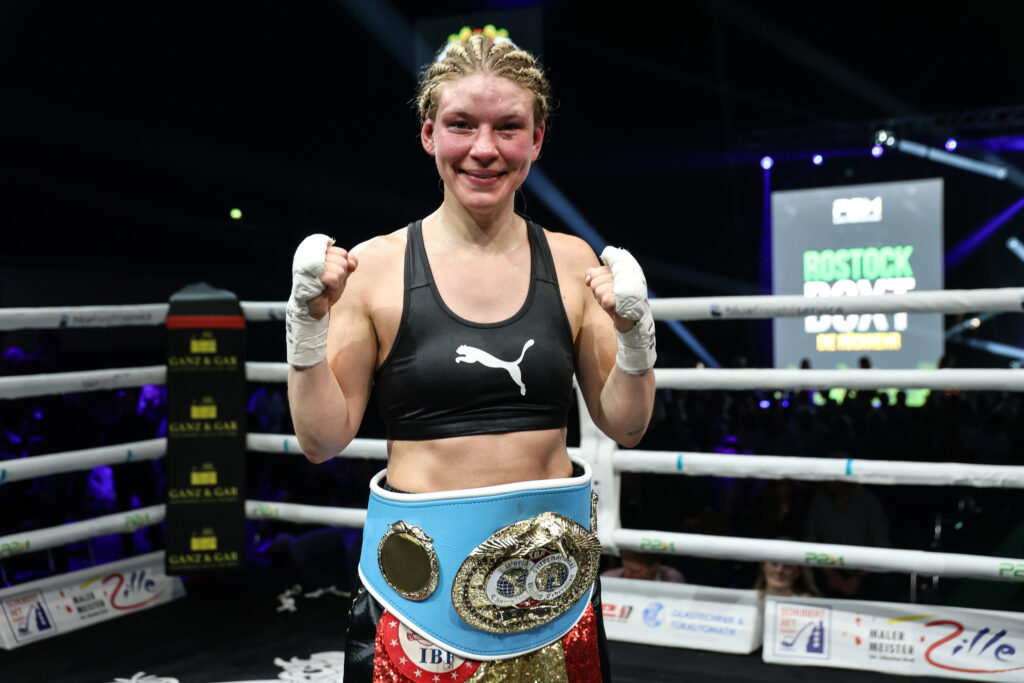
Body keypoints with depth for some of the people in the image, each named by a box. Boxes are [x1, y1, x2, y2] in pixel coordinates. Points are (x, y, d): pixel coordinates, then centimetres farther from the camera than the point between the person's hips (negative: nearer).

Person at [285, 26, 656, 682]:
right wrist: (308, 320, -15)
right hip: (422, 577, -2)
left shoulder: (572, 261, 0)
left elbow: (625, 425, 5)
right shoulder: (376, 267, -6)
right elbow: (323, 440, -3)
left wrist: (635, 332, -11)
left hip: (552, 569, 2)